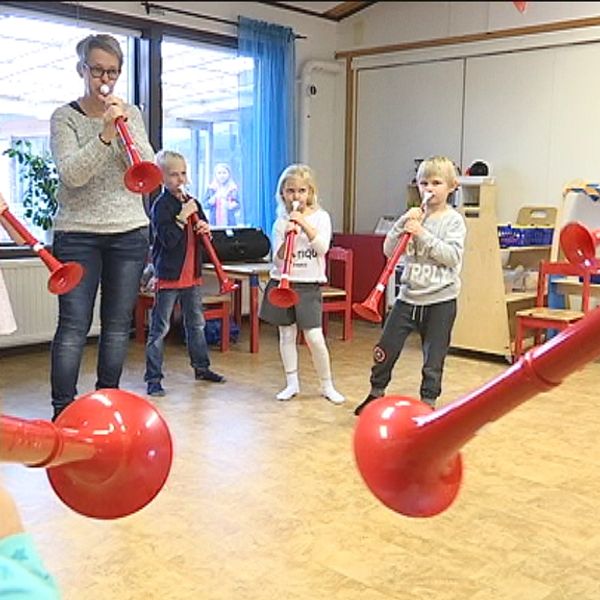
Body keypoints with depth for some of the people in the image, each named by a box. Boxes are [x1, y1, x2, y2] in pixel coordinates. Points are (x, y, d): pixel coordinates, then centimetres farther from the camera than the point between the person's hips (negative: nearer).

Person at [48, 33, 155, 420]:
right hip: (78, 234, -3)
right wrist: (106, 134, -24)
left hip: (129, 232, 3)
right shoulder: (65, 117, 0)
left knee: (118, 325, 7)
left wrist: (127, 128, -15)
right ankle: (62, 412, 2)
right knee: (73, 327, -6)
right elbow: (71, 174, -14)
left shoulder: (132, 113, 9)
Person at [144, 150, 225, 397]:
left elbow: (204, 236, 19)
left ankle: (201, 367, 31)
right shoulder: (161, 205, -11)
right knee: (160, 328, -2)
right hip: (169, 275, -7)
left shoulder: (192, 204, 11)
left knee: (196, 323, 17)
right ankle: (153, 378, 3)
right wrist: (183, 217, -23)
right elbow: (168, 240, -22)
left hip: (192, 274, 7)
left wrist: (205, 230, -2)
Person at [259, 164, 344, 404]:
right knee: (287, 335, 7)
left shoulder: (320, 217, 1)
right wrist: (287, 237, -20)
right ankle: (292, 383, 21)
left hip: (309, 285, -2)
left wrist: (305, 225, -21)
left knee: (314, 337, -6)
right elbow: (278, 258, -4)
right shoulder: (281, 222, 2)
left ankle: (327, 385, 11)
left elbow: (322, 247, -14)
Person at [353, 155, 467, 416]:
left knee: (433, 358, 4)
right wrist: (402, 223, -12)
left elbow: (452, 256, -16)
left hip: (440, 299, -3)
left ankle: (428, 401, 20)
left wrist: (423, 235, -22)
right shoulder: (414, 217, 7)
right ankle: (376, 393, 23)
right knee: (386, 348, 4)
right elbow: (388, 250, 1)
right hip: (409, 295, 4)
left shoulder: (454, 220, -3)